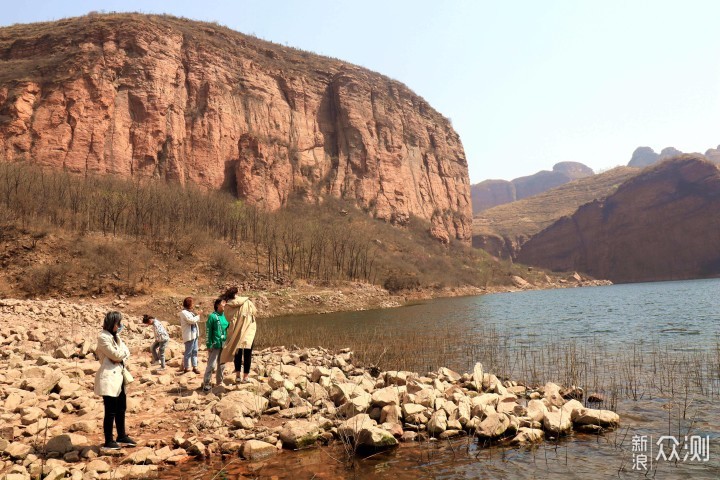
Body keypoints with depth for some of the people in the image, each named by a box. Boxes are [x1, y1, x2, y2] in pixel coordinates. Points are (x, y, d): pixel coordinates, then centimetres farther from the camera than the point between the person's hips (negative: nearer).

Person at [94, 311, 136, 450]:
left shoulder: (115, 335, 15)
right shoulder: (103, 337, -14)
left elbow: (126, 353, 10)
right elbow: (117, 355, -17)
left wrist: (121, 357, -10)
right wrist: (124, 353, 2)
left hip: (118, 376, 9)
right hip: (108, 377, -9)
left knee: (121, 408, 15)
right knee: (111, 411, -1)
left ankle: (122, 436, 26)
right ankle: (108, 441, 10)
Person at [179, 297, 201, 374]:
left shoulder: (190, 312, 16)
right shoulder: (184, 313, -12)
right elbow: (192, 320, -20)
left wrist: (197, 315, 6)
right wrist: (198, 315, -9)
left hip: (194, 335, 9)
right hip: (189, 335, -9)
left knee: (194, 351, 11)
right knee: (188, 352, -2)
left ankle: (195, 367, 17)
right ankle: (187, 368, 6)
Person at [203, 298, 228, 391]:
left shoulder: (224, 316, 9)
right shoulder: (212, 316, -8)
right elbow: (208, 331, -9)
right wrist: (209, 345, -13)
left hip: (224, 345, 6)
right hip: (215, 345, -6)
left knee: (222, 365, 12)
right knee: (211, 365, -7)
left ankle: (219, 382, 23)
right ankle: (206, 384, 3)